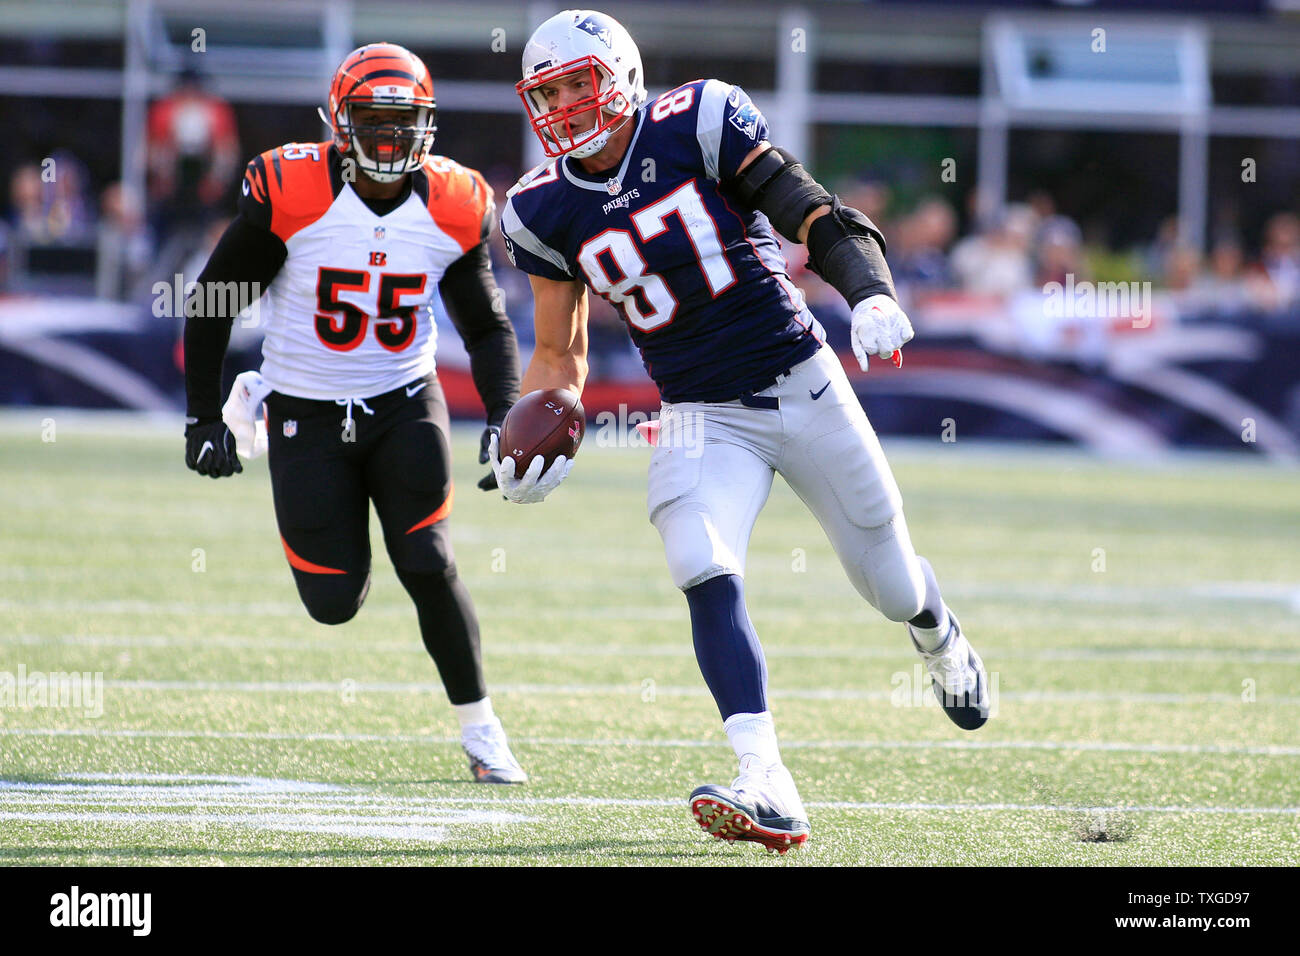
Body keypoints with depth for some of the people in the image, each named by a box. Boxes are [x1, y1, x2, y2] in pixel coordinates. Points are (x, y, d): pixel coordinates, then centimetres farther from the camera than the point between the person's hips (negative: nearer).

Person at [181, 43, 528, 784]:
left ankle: (479, 726, 4)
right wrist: (204, 419, -3)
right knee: (335, 602, -4)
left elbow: (487, 326, 6)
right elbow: (212, 304, -4)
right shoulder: (289, 197, -17)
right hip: (308, 415, -1)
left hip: (406, 406, 1)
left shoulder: (454, 209, -8)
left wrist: (505, 415, -9)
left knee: (429, 567, -15)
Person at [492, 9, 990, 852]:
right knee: (705, 575, -26)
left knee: (890, 584, 12)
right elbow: (560, 354, 8)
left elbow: (815, 216, -15)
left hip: (801, 381, -1)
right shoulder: (548, 211, -2)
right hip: (705, 420, 1)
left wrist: (871, 297, -33)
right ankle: (768, 789, -34)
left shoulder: (698, 126, -12)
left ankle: (941, 640, 51)